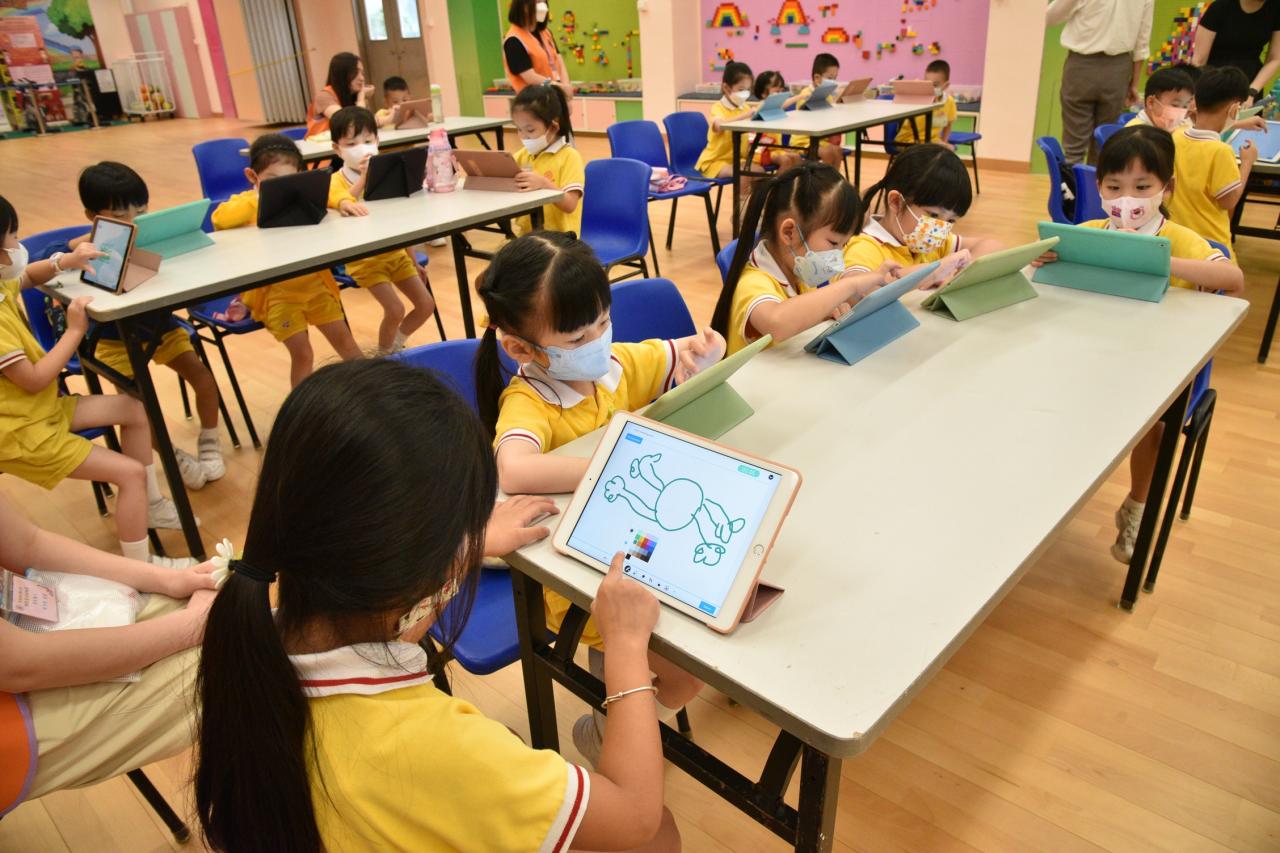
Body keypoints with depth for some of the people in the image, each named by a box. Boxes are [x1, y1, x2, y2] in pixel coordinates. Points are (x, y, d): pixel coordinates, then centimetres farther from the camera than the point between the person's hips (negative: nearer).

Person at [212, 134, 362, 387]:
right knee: (302, 354, -9)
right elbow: (220, 219, -24)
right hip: (275, 294, -4)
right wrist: (258, 200, -22)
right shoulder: (246, 203, -6)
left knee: (344, 339, 11)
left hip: (314, 284, 4)